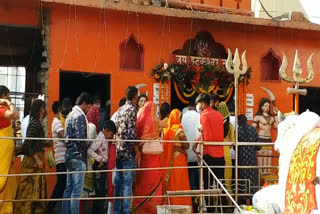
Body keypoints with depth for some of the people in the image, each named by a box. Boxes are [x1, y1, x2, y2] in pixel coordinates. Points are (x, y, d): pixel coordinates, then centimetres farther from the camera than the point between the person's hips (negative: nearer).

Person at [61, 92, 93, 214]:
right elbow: (80, 139, -20)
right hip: (78, 156, -9)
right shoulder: (80, 116, -12)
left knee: (69, 188, 12)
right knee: (77, 190, -6)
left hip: (69, 155, 9)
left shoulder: (70, 115, 16)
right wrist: (89, 147, -3)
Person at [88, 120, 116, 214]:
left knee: (102, 191, 14)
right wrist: (99, 159, -27)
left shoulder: (104, 139, 10)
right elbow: (90, 151, -26)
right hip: (99, 167, -9)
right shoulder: (100, 139, -17)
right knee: (100, 192, -5)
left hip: (103, 166, 9)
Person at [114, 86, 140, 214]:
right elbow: (132, 133, -16)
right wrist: (137, 151, -12)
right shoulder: (132, 110, -10)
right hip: (128, 152, -8)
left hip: (118, 151, 8)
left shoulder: (120, 110, 14)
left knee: (118, 182, 10)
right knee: (127, 183, -5)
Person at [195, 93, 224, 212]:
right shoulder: (219, 115, 12)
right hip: (220, 154, 6)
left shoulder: (204, 115, -8)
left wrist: (197, 144, -1)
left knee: (208, 185, -1)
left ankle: (210, 209, 0)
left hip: (209, 154, -6)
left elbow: (206, 137, -15)